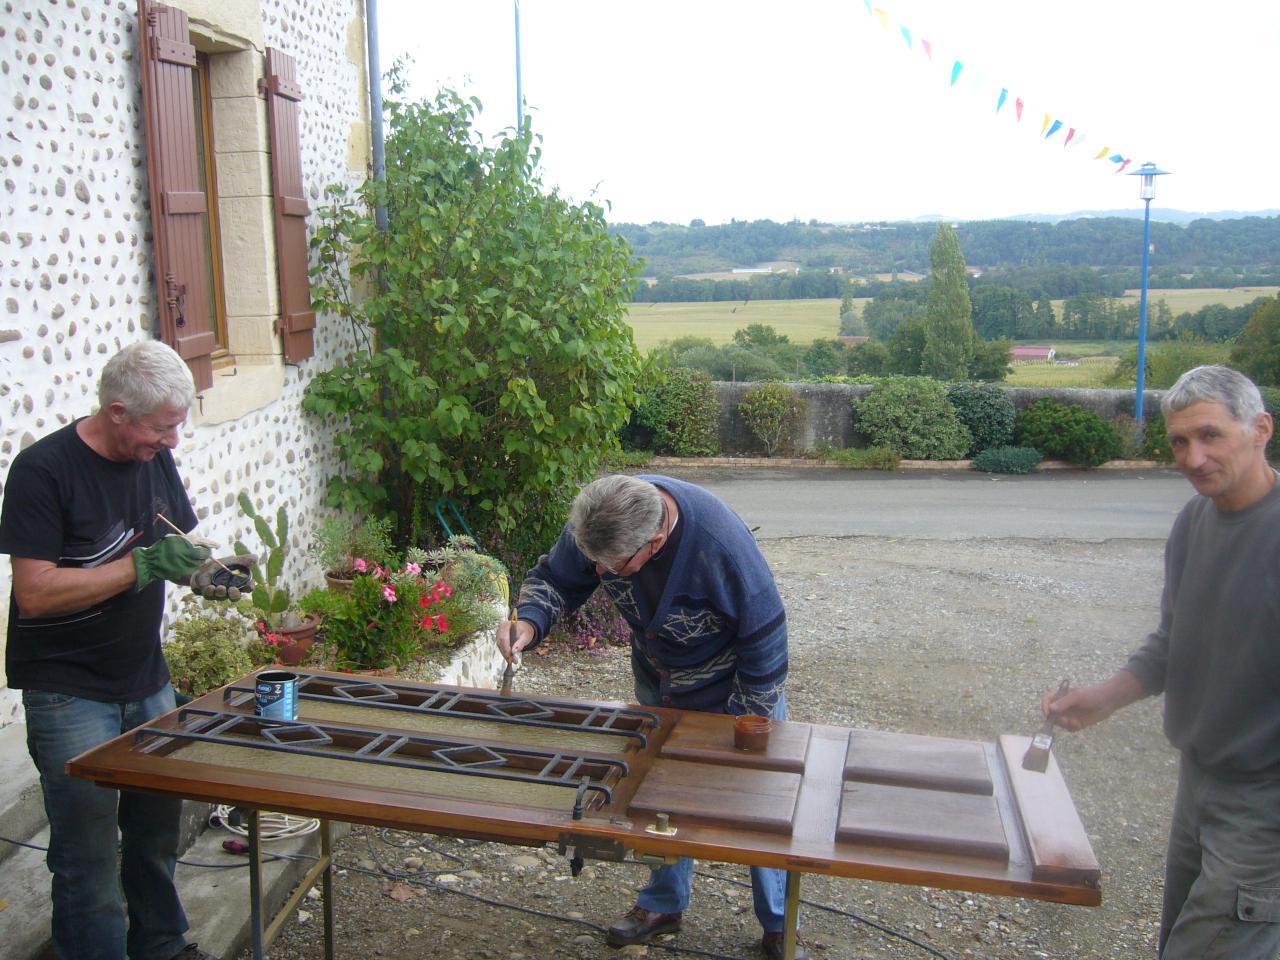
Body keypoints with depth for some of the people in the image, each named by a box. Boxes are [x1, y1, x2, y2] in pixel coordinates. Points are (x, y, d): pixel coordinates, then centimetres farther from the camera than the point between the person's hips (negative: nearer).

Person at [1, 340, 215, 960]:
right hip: (69, 696, -6)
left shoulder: (156, 459, 4)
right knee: (89, 851, 1)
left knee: (158, 827, 16)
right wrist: (143, 566, -25)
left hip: (147, 682, 6)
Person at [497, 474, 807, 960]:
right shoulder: (597, 522, -27)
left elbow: (765, 645, -27)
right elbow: (554, 578, -8)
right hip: (658, 688, 5)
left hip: (738, 691, -4)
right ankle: (664, 904, 41)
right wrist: (529, 621, -31)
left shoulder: (723, 546, -40)